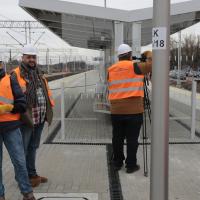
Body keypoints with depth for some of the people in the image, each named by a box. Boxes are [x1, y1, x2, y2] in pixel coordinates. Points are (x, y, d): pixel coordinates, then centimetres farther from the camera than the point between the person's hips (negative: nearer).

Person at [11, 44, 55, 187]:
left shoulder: (39, 74, 16)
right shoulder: (16, 74, -9)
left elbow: (46, 92, 19)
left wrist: (49, 109, 13)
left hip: (40, 118, 8)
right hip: (26, 118, -8)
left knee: (33, 147, 18)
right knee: (22, 149, 2)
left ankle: (32, 174, 31)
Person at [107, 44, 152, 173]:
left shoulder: (110, 70, 8)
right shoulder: (134, 67, -6)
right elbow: (152, 65, -1)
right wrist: (149, 56, 16)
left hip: (116, 111, 4)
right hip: (134, 110, -4)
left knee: (117, 138, 14)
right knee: (132, 139, 5)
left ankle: (117, 163, 25)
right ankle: (131, 165, 13)